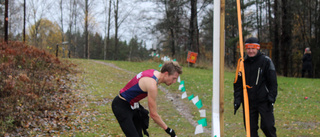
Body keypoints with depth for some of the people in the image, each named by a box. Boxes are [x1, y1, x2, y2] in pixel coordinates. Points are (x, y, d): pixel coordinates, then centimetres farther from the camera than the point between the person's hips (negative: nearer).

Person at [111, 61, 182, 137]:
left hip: (131, 104, 10)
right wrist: (167, 129, -14)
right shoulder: (152, 85, -28)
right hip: (121, 107, -10)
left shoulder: (155, 73, -1)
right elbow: (153, 115, -23)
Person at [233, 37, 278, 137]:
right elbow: (237, 83, 14)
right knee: (250, 128, 4)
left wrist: (271, 98, -9)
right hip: (248, 102, 4)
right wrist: (237, 100, 6)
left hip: (264, 101, -3)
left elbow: (273, 82, -1)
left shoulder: (266, 61, -1)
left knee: (267, 126, -6)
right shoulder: (242, 63, 9)